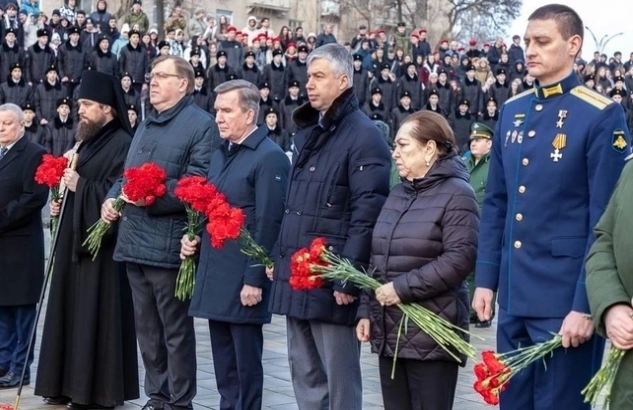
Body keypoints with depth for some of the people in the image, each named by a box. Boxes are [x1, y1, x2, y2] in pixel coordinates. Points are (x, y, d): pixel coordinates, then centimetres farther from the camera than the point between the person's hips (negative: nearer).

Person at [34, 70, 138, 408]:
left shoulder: (122, 145, -13)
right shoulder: (86, 142, 16)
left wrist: (80, 186, -18)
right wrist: (60, 204, 6)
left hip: (102, 244, -10)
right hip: (75, 240, 10)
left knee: (96, 315, -5)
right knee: (72, 312, 12)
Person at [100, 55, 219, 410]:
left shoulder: (201, 124, -8)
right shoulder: (146, 125, 20)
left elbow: (199, 184, -18)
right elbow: (128, 174, 26)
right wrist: (112, 197, 7)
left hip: (169, 244, -8)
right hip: (134, 241, 9)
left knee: (176, 331, 1)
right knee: (147, 329, 15)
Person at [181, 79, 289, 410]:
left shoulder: (270, 157, -12)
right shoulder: (220, 154, 15)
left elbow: (268, 225, -16)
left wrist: (254, 279, -19)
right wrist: (194, 238, 5)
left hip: (243, 281, -8)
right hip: (215, 277, 8)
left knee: (246, 362, 2)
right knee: (223, 360, 14)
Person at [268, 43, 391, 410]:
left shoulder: (364, 136, -12)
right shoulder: (307, 131, 16)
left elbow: (367, 214, -18)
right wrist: (278, 256, 18)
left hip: (331, 282, -9)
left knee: (340, 377, 1)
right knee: (305, 372, 16)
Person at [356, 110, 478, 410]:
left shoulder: (456, 194, -7)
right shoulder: (397, 195, 17)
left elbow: (460, 258, -19)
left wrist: (404, 288, -19)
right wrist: (367, 311, 11)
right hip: (390, 332, 8)